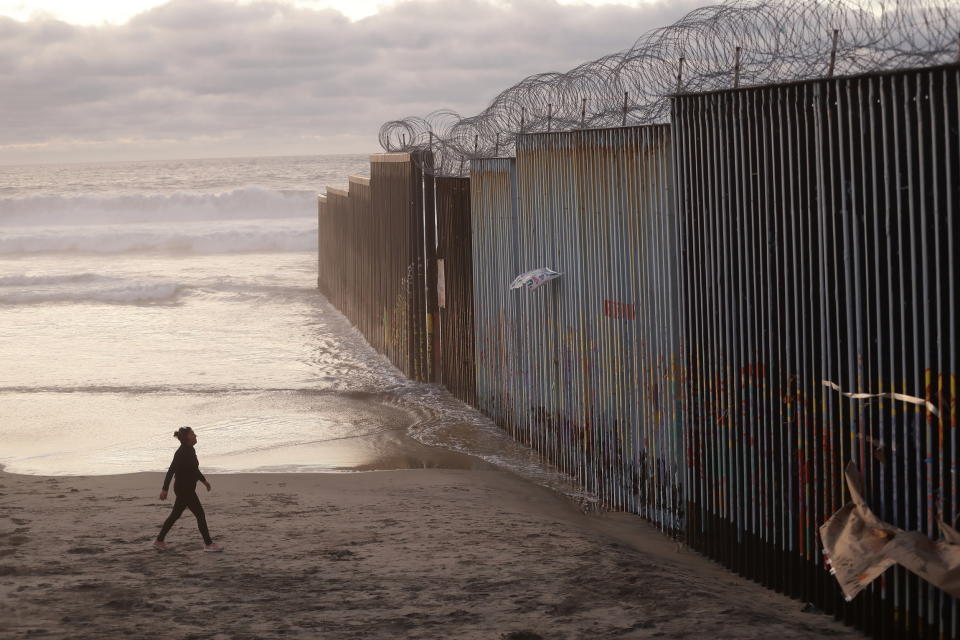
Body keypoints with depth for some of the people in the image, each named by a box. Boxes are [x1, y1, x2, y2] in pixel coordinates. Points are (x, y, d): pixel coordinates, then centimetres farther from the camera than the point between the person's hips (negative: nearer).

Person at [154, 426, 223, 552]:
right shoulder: (181, 453, -20)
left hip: (188, 489, 10)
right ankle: (208, 544, 2)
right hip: (184, 490, -10)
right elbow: (171, 471, -22)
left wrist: (203, 480, 29)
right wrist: (165, 489, -25)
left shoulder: (190, 450, 9)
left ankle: (159, 540, 24)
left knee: (175, 515, 16)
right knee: (200, 514, -4)